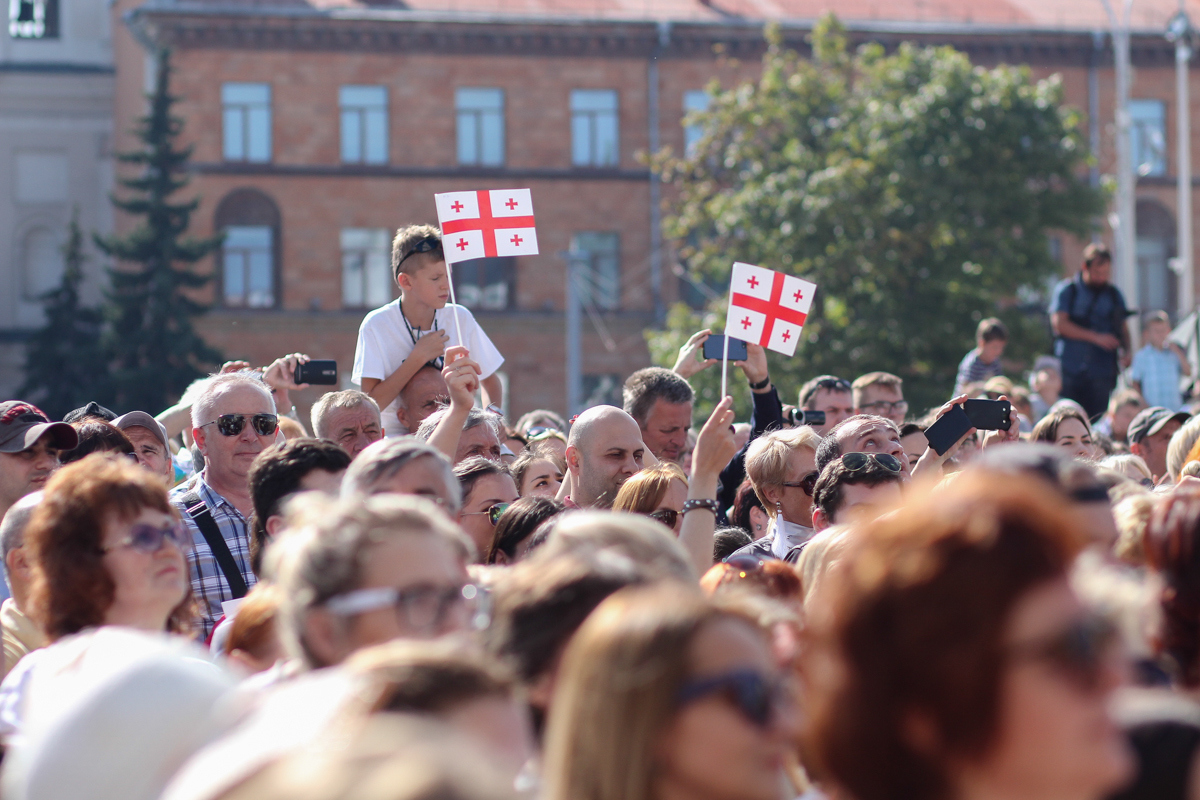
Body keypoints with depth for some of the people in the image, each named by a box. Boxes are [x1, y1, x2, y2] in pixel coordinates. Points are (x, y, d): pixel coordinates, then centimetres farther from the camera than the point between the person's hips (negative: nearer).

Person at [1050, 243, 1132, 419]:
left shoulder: (1115, 295, 15)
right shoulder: (1067, 290, 5)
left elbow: (1123, 329, 19)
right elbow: (1059, 323, -5)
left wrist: (1125, 352, -3)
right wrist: (1095, 337, -10)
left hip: (1103, 372, 2)